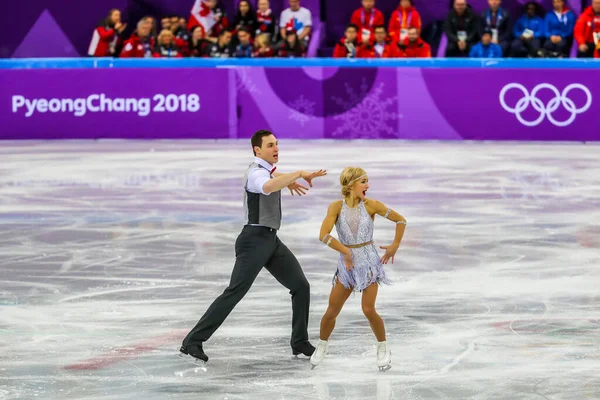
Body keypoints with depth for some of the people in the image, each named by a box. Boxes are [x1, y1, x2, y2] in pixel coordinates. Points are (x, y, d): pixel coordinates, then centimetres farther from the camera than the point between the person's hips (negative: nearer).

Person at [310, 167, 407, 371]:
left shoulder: (371, 205, -8)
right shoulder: (337, 207, -8)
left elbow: (400, 220, 2)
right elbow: (324, 235, -18)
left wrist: (394, 246, 2)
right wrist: (345, 251, -17)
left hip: (369, 261, -1)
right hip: (347, 263, 1)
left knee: (368, 309, -13)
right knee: (332, 311, 2)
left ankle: (383, 348, 9)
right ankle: (322, 345, 28)